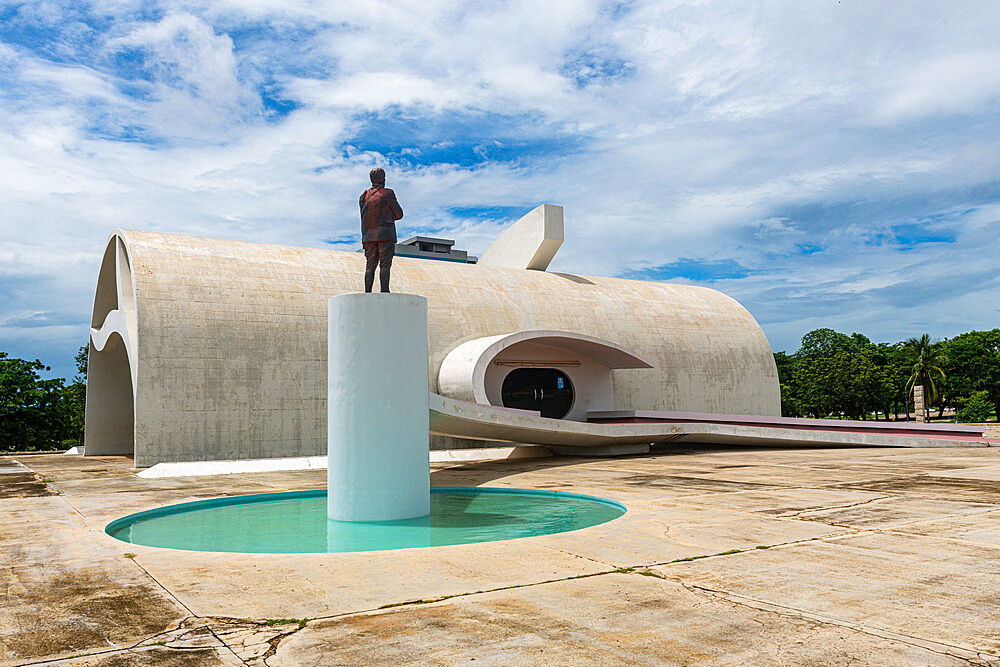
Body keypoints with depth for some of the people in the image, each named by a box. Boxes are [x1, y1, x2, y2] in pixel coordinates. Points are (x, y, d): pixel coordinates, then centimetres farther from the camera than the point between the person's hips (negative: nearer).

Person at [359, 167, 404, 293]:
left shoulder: (364, 196, 15)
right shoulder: (388, 193, 1)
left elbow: (364, 217, 16)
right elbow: (399, 214, 5)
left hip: (368, 235, 5)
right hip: (385, 234, -5)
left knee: (370, 266, 3)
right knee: (385, 265, -7)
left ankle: (367, 293, -4)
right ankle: (384, 292, -14)